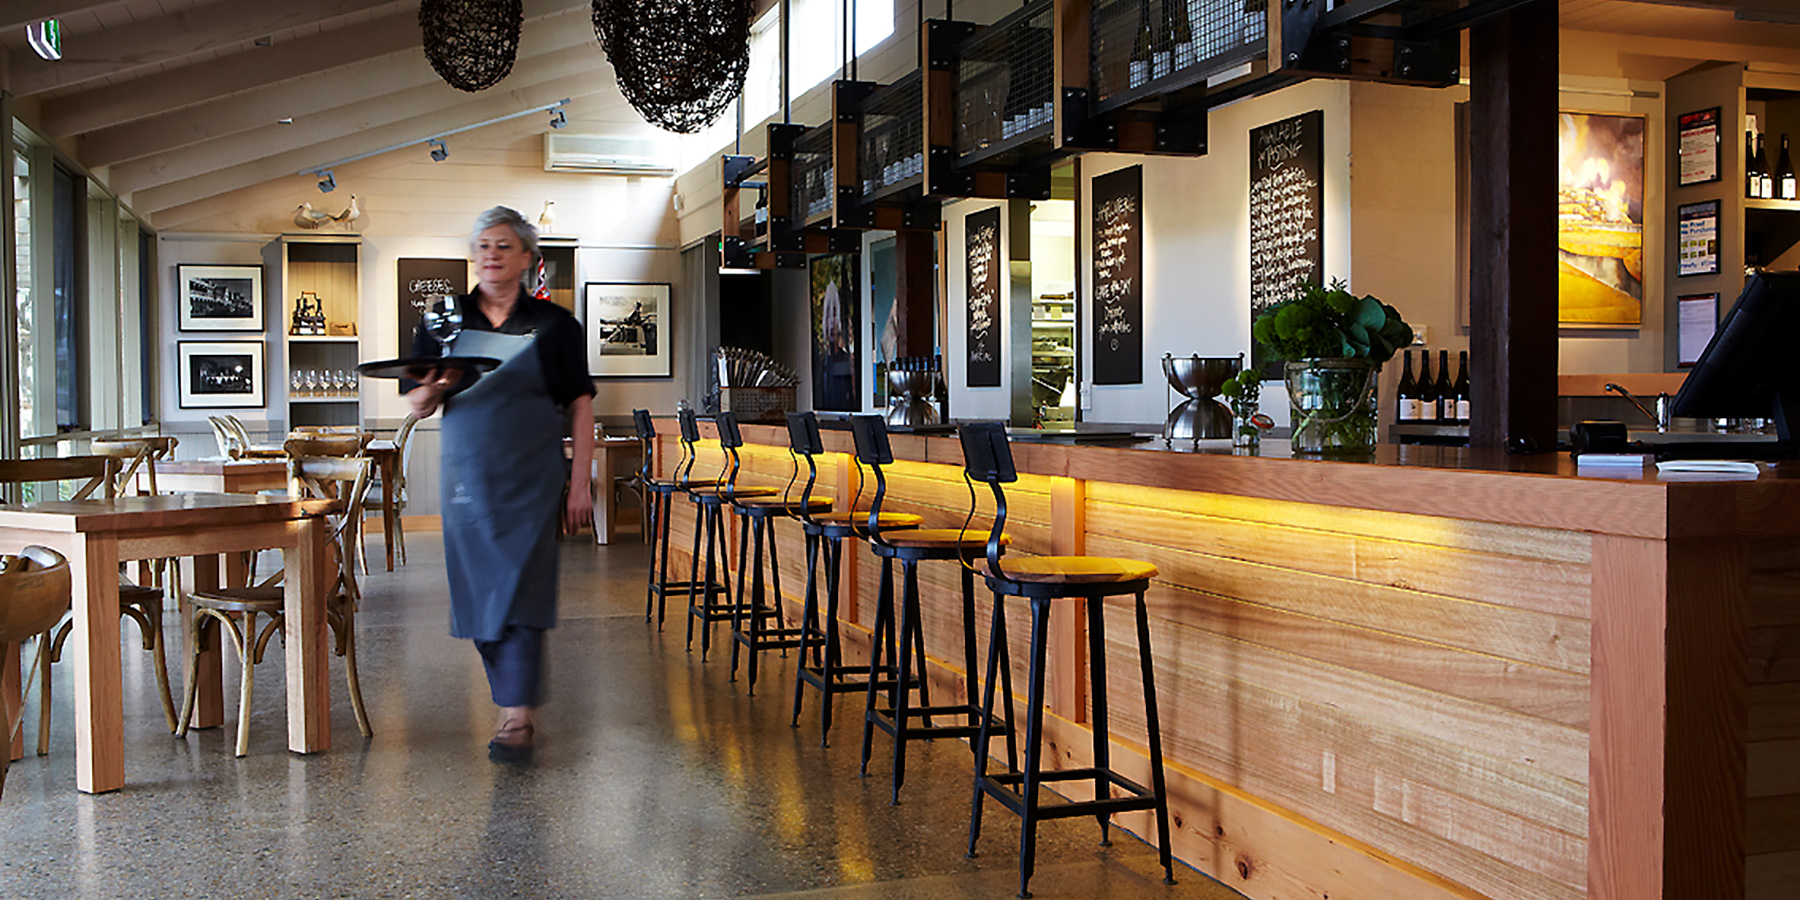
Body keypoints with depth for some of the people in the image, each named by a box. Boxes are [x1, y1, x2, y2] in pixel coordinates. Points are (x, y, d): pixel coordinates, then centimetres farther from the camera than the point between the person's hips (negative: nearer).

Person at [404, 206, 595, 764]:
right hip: (467, 480, 3)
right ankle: (515, 705, 22)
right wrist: (431, 392, -16)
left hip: (532, 481, -3)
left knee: (519, 592, -9)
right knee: (477, 594, 7)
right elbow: (417, 406, 9)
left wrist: (579, 485, -4)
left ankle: (517, 721, -7)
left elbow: (580, 408, 2)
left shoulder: (553, 326, 3)